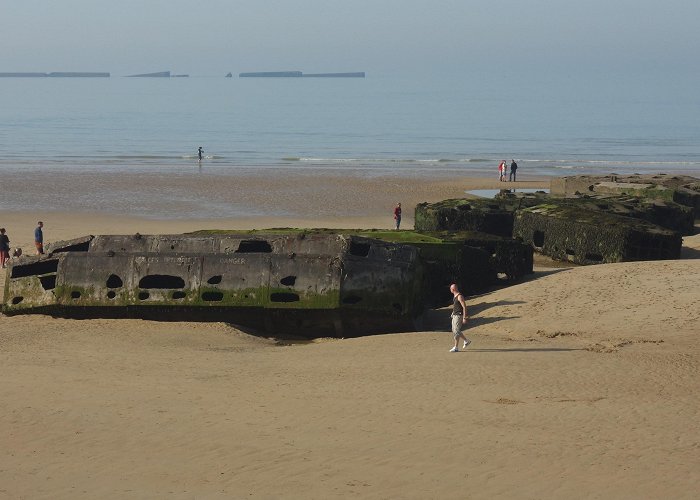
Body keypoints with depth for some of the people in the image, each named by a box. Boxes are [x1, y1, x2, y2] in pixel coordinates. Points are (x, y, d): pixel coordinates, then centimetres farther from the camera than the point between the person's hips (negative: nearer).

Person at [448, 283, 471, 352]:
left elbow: (464, 307, -20)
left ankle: (455, 348, -5)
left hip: (459, 316, -10)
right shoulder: (454, 296, 11)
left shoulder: (460, 296, -19)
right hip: (454, 315, 10)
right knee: (454, 331, 14)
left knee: (456, 332, -9)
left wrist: (464, 318, -22)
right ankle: (466, 341, 27)